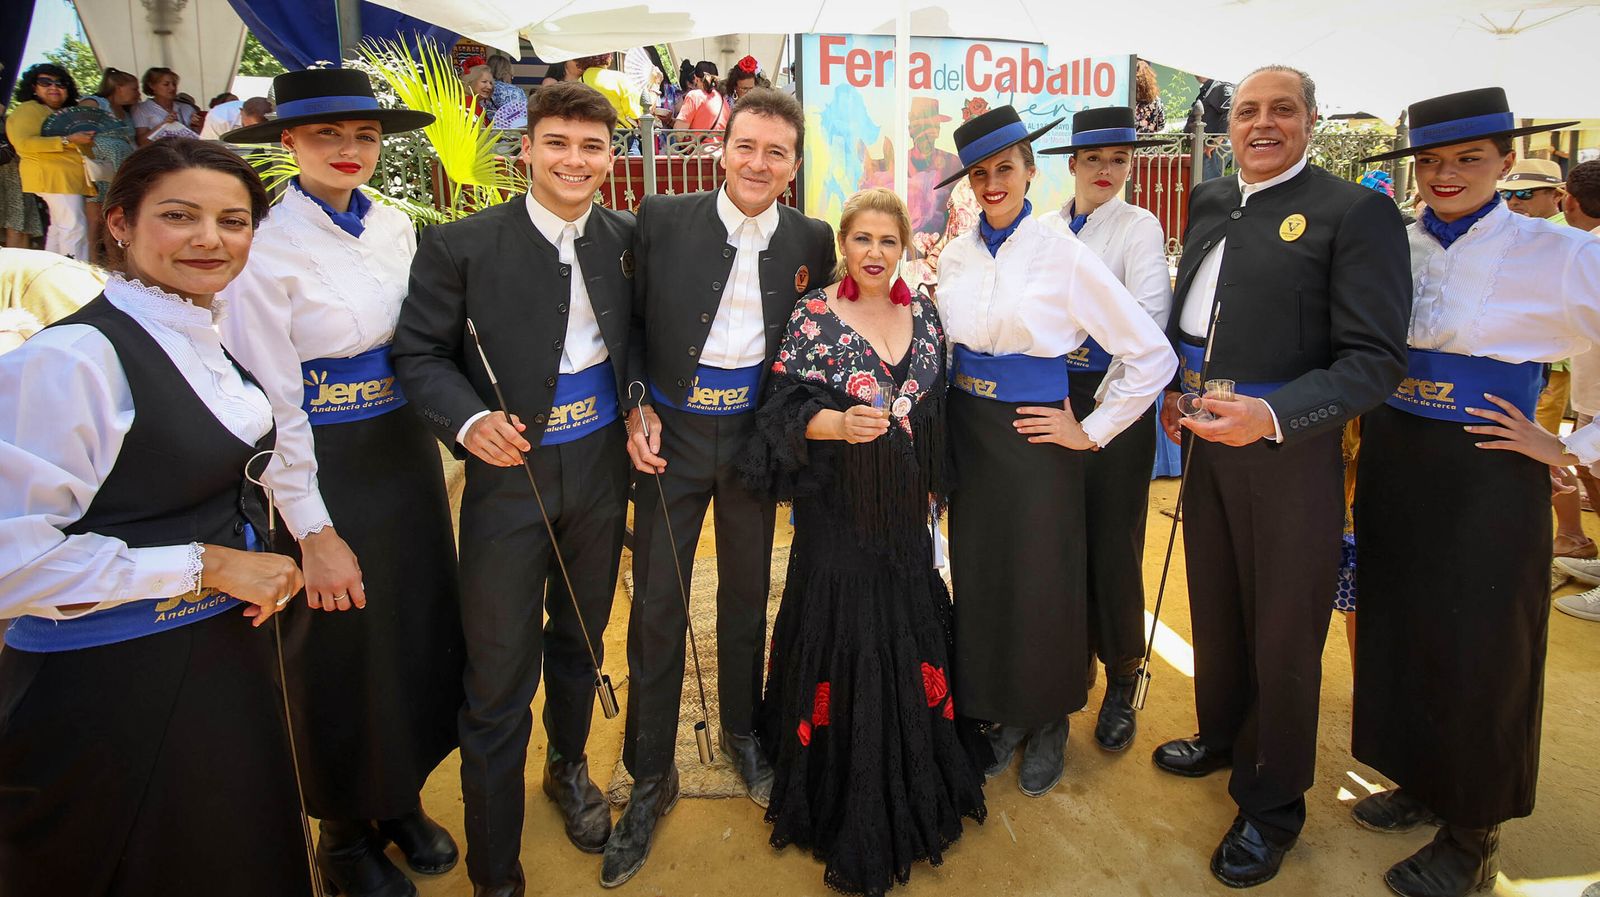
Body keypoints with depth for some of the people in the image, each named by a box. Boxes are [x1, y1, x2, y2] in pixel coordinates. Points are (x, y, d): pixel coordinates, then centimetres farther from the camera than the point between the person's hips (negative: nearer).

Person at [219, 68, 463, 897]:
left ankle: (402, 799, 41)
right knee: (342, 649, 11)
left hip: (408, 455, 5)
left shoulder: (395, 228, 3)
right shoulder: (264, 249, -14)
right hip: (324, 468, -5)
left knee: (420, 632, 16)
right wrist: (314, 533, -14)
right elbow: (271, 403, -14)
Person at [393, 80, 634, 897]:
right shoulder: (461, 245, -9)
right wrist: (468, 420, -23)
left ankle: (570, 768, 51)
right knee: (498, 683, 4)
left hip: (601, 471, 4)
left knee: (580, 642, 22)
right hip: (509, 474, -3)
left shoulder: (624, 238, 2)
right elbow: (419, 353, -6)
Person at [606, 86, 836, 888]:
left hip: (754, 434, 2)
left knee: (747, 596, 16)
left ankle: (741, 732, 40)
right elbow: (630, 321, 1)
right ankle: (650, 776, 23)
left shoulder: (811, 240, -1)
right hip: (671, 433, -1)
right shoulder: (662, 219, -6)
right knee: (656, 605, 5)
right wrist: (637, 407, -9)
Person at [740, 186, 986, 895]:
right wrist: (840, 424, -26)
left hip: (906, 516, 5)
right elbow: (783, 412, -10)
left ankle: (914, 796, 35)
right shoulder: (813, 316, -8)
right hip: (838, 515, -4)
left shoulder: (924, 316, 6)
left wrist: (932, 488, 14)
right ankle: (847, 816, 23)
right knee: (844, 647, 2)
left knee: (910, 640, 13)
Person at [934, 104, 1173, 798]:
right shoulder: (954, 256, 4)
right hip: (966, 434, 4)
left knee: (1041, 580, 6)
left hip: (1033, 435, -4)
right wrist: (942, 430, 7)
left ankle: (1047, 724, 31)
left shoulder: (1064, 254, -10)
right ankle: (999, 714, 33)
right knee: (978, 576, 12)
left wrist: (1090, 432, -8)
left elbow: (1152, 355, -9)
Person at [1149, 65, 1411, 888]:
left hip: (1290, 452, -6)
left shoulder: (1356, 212, -12)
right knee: (1214, 606, 21)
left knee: (1284, 635, 8)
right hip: (1207, 441, 6)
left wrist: (1272, 416, -30)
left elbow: (1375, 358, -18)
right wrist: (1174, 385, 5)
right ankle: (1221, 736, 46)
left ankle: (1271, 806, 29)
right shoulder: (1208, 202, 8)